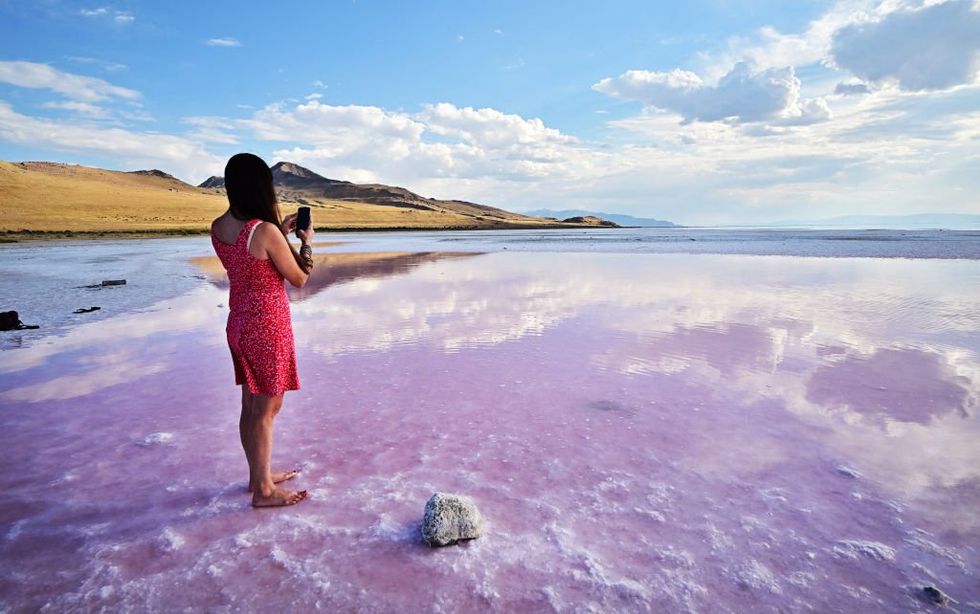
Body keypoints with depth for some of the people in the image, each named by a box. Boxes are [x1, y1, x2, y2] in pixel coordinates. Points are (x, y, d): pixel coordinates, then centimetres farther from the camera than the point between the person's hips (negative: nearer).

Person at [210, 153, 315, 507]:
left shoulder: (218, 228, 2)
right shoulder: (265, 231, -21)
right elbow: (299, 279, -10)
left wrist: (281, 234, 15)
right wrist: (306, 243, 4)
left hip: (239, 322, 8)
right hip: (268, 326, -8)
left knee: (251, 405, 18)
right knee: (267, 408, 5)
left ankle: (259, 475, 34)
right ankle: (263, 491, 18)